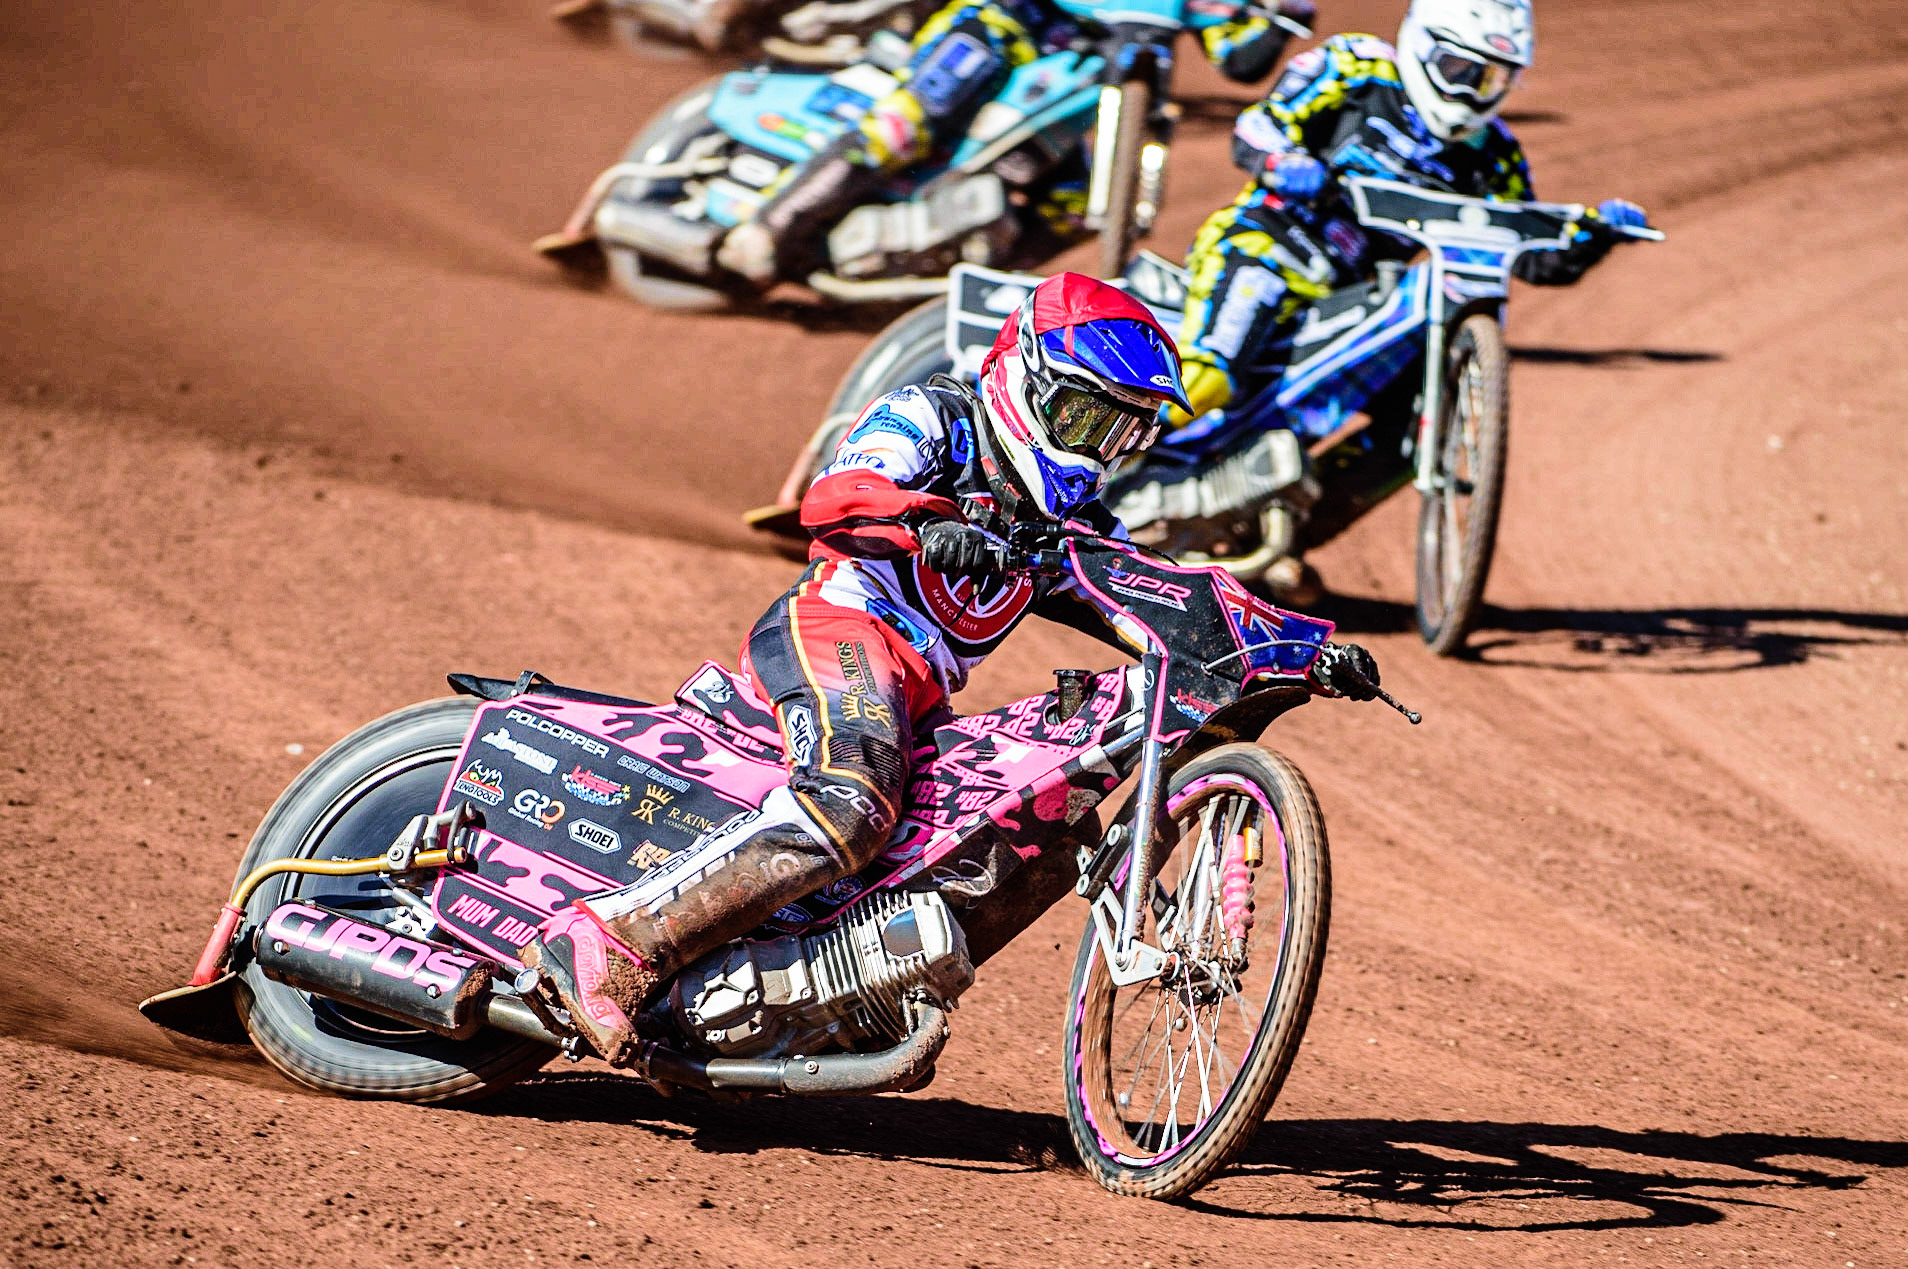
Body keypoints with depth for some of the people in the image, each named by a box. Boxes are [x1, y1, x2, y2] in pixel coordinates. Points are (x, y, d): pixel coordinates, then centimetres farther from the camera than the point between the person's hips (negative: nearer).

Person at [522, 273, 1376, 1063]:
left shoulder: (1074, 526, 25)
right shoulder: (929, 421, 3)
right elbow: (833, 498, -15)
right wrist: (925, 526, -36)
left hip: (918, 703, 9)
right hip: (839, 625, -9)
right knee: (851, 810, -33)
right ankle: (609, 944, -40)